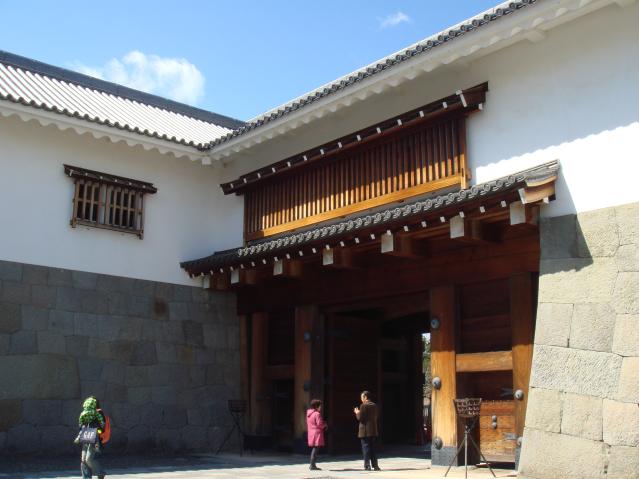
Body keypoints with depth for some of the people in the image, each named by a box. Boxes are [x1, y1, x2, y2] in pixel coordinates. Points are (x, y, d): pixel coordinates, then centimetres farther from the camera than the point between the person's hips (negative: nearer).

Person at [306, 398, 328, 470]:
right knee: (316, 449, -7)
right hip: (317, 433, -9)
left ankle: (312, 465, 20)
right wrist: (325, 425, 3)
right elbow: (320, 424, -19)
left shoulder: (309, 414, 14)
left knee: (314, 449, 16)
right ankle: (313, 465, -8)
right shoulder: (317, 414, -14)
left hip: (311, 434, 9)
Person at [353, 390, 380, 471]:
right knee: (372, 448, 13)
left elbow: (360, 418, -15)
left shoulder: (363, 406, -13)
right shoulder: (374, 405, 9)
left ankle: (367, 466, -1)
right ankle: (375, 465, 13)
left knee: (366, 448, -1)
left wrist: (357, 413, 5)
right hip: (373, 431, 7)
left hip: (365, 431, -6)